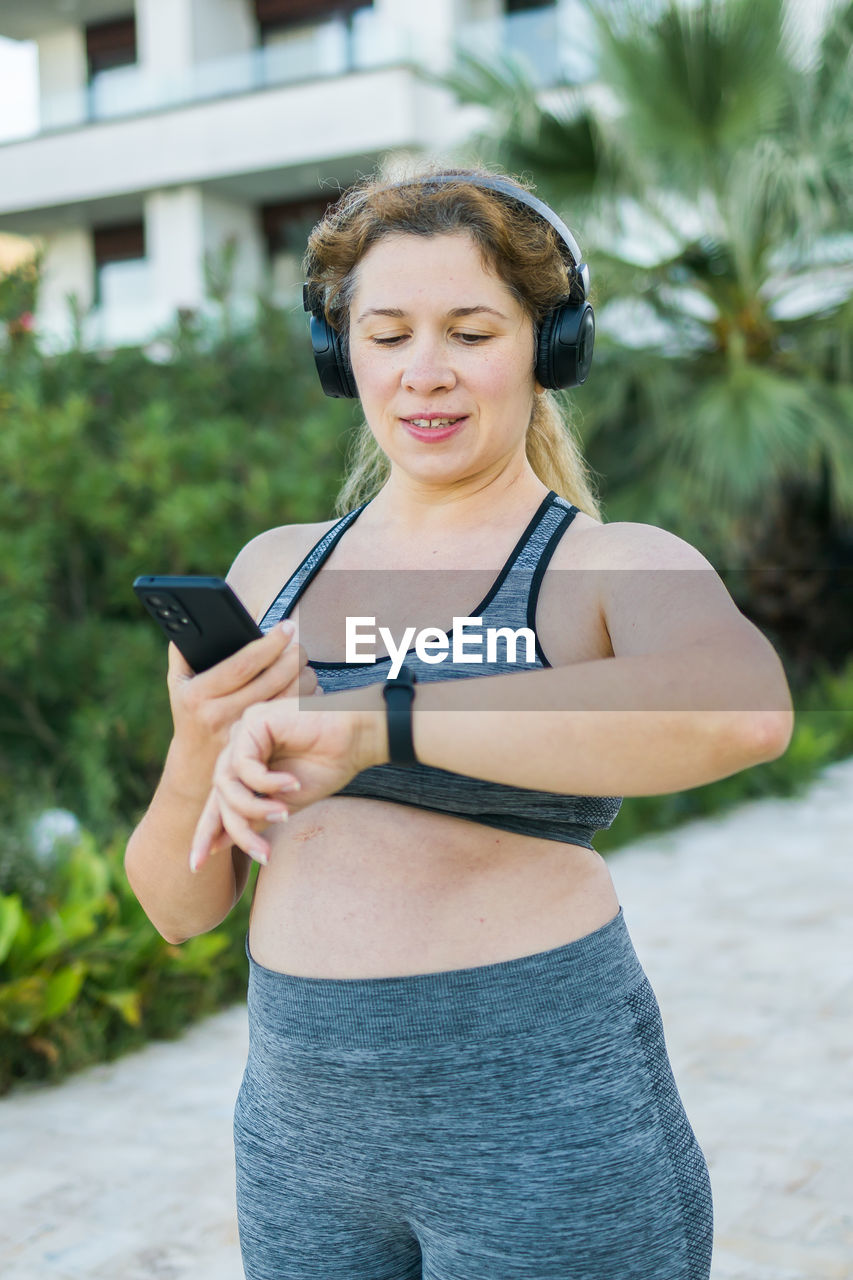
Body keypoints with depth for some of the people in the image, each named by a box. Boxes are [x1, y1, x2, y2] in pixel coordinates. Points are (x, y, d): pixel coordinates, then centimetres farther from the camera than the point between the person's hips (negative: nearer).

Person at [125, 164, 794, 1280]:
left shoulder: (617, 568, -7)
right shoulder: (275, 570, 6)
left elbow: (745, 709, -32)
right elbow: (181, 905, 6)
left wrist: (366, 723, -33)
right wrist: (199, 754, -14)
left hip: (541, 1114, -4)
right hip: (302, 1116, 5)